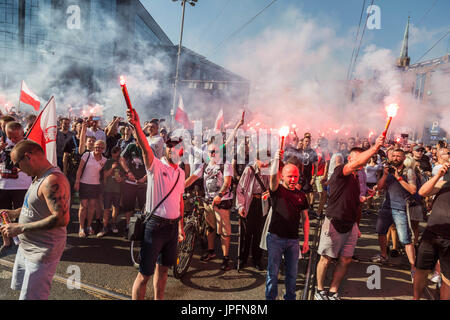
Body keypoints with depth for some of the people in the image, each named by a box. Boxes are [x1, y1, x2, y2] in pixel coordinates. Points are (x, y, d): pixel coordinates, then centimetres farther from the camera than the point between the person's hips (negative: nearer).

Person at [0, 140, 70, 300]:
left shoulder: (52, 180, -25)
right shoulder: (39, 177, 8)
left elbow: (61, 218, -33)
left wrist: (20, 228, -27)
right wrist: (15, 212, 8)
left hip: (41, 253, -10)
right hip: (26, 248, 10)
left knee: (30, 296, 0)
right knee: (19, 287, 25)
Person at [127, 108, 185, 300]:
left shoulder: (180, 173, 10)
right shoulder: (155, 166, -8)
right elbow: (145, 147, -28)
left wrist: (180, 226, 19)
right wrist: (136, 125, -45)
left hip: (173, 226, 6)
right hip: (155, 225, -6)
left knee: (163, 269, 20)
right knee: (145, 274, 0)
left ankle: (159, 299, 36)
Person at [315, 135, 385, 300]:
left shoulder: (356, 178, 15)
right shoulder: (340, 171, -10)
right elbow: (357, 163, -30)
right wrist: (375, 147, -31)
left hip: (350, 224, 7)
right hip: (334, 223, -7)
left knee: (345, 260, 7)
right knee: (326, 259, 4)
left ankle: (333, 292, 22)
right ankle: (320, 290, 22)